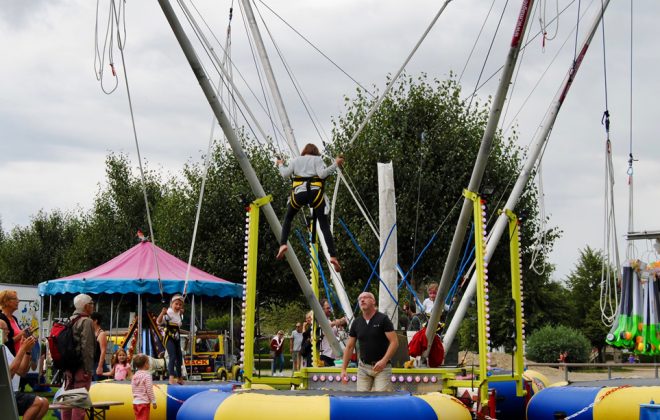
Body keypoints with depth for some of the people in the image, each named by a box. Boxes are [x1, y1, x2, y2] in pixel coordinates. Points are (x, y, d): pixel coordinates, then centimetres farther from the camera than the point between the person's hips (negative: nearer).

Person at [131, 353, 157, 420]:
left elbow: (133, 389, 12)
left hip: (135, 402, 7)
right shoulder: (147, 375, -14)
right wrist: (153, 402, -8)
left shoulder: (135, 375, 7)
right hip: (144, 402, -7)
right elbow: (149, 390, -15)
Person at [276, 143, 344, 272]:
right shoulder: (318, 159, 12)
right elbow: (322, 174, -4)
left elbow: (285, 174, 11)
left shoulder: (295, 160, 18)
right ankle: (333, 255, -13)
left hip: (298, 193, 1)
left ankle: (283, 244, 1)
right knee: (324, 225, -1)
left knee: (288, 218, 24)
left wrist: (281, 165, 30)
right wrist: (335, 164, 3)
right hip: (315, 193, -1)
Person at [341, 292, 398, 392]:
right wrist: (343, 369, 4)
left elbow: (394, 342, -11)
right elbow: (349, 347, 11)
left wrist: (384, 361, -22)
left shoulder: (383, 319, -6)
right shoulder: (356, 322, 8)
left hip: (382, 367, -4)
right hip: (363, 367, 4)